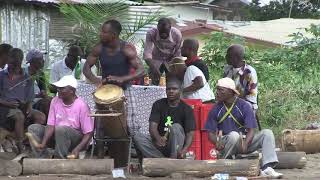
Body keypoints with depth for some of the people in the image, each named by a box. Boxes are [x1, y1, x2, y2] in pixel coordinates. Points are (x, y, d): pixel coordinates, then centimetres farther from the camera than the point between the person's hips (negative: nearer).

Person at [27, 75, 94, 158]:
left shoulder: (81, 106, -17)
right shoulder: (55, 101, -2)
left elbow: (89, 133, -17)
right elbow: (51, 125, -6)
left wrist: (78, 149, -30)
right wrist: (43, 143, -22)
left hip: (77, 140, -6)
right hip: (57, 136, 6)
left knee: (60, 129, -35)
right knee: (33, 128, -11)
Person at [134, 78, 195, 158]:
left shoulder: (187, 109, -2)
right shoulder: (158, 105, 3)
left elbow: (190, 134, -10)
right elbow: (152, 127, -9)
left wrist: (184, 150, -32)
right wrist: (158, 139, -34)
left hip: (176, 145, -2)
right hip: (160, 143, 2)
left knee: (176, 127, -30)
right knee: (138, 137, -23)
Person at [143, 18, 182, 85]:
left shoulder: (177, 34, -30)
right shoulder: (151, 33, -30)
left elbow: (177, 54, -19)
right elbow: (147, 53, -34)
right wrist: (153, 68, -49)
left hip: (171, 60, 0)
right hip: (156, 59, 0)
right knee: (154, 84, -6)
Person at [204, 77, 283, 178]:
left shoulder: (244, 106, -5)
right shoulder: (216, 110, -2)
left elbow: (251, 130, -10)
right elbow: (211, 133, -2)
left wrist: (245, 144, -31)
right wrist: (217, 142, -26)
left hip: (244, 141, 2)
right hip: (226, 145, -2)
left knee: (267, 133, -18)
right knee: (234, 135, -36)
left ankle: (267, 168, -33)